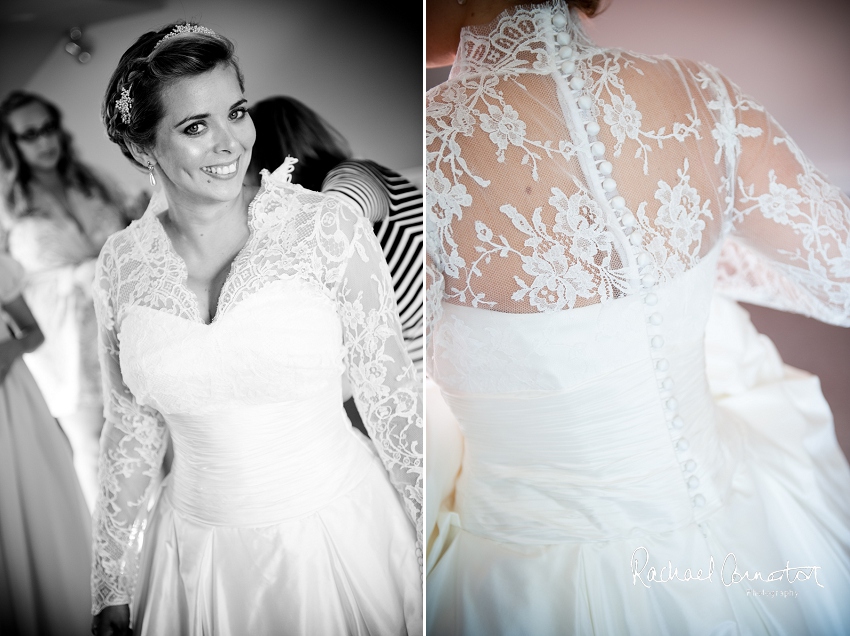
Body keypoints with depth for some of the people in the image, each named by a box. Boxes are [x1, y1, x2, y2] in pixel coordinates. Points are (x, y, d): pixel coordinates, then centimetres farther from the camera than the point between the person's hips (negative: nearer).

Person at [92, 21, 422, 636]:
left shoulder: (328, 227, -13)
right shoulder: (121, 263, -3)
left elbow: (393, 396, -7)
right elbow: (129, 436, 6)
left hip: (336, 533, -2)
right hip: (197, 553, 3)